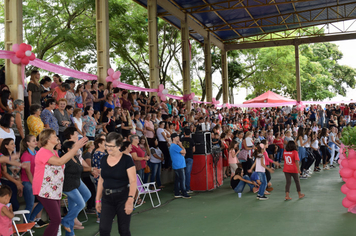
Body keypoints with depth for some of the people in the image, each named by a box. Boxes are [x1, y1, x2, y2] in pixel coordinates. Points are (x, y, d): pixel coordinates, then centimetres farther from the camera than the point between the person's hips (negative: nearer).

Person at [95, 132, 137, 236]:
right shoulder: (104, 159, 7)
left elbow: (133, 181, -14)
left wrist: (130, 199, -25)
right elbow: (101, 180, 14)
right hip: (107, 198, 4)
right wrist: (98, 199, 13)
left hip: (123, 197, -4)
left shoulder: (126, 159, -9)